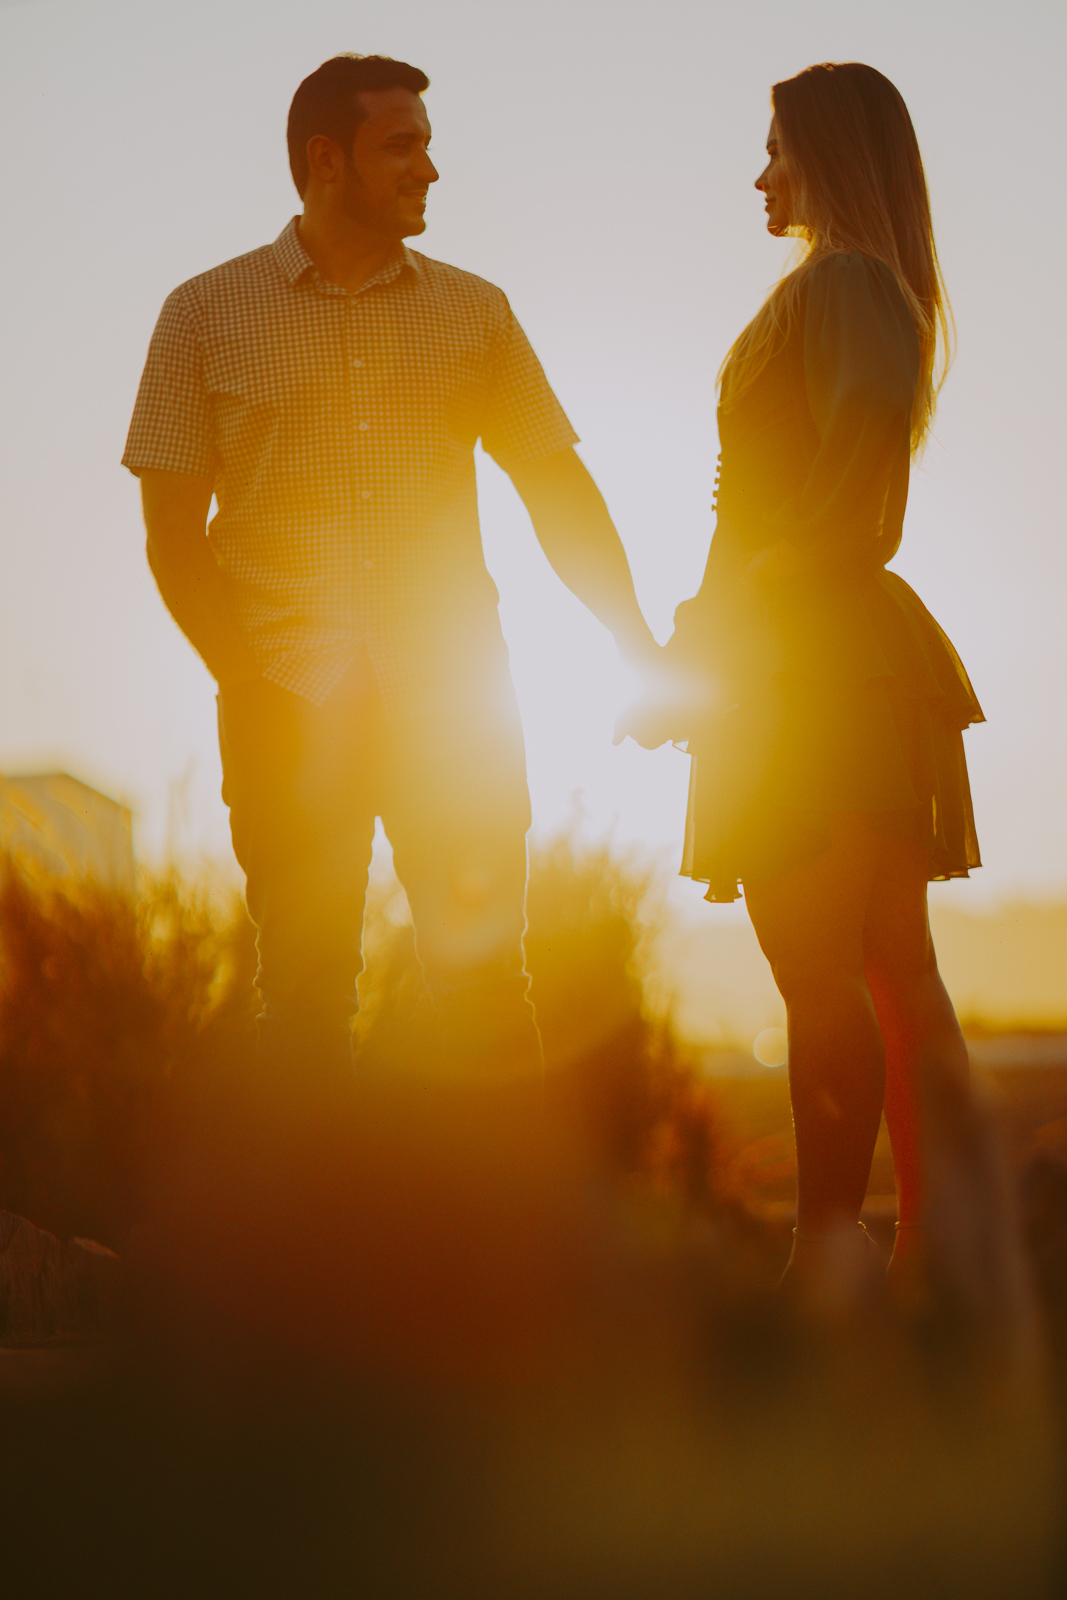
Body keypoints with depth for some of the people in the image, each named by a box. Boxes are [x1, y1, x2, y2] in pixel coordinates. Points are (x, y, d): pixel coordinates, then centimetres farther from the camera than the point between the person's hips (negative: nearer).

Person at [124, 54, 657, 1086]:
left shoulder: (474, 312, 11)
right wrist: (250, 687, -10)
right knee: (306, 997, 2)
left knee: (484, 987, -1)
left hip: (455, 700, 2)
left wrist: (637, 645, -1)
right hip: (290, 711, -1)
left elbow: (561, 495, 11)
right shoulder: (206, 314, 5)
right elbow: (173, 537, 2)